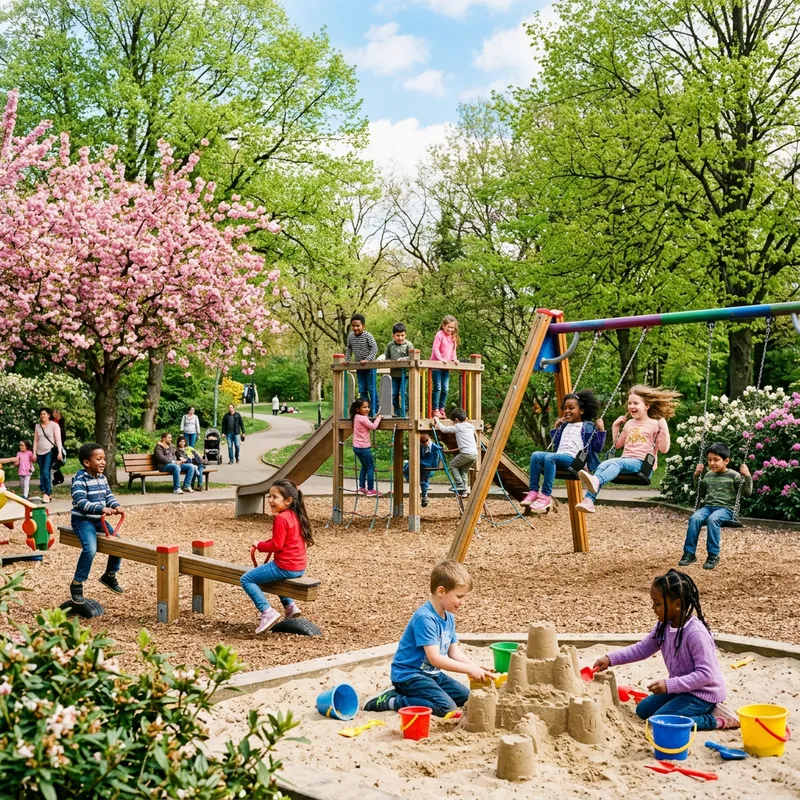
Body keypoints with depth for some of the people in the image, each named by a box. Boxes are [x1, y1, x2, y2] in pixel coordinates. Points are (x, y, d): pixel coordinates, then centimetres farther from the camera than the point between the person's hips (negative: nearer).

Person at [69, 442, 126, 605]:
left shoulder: (102, 478, 8)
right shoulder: (80, 479, -17)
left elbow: (108, 495, 9)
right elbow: (80, 502, -26)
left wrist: (116, 506, -13)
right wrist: (102, 509, -36)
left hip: (98, 520, 8)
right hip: (82, 520, -8)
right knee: (90, 548, -28)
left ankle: (109, 576, 28)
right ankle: (77, 584, -12)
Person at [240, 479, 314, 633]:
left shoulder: (281, 518, -17)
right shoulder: (295, 516, 11)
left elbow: (277, 545, -19)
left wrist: (259, 545, -3)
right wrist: (265, 543, 11)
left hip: (285, 567, -9)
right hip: (299, 567, 9)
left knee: (246, 579, -2)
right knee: (273, 575, 39)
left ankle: (267, 612, -10)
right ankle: (289, 606, 27)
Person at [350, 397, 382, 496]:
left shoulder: (356, 417, 8)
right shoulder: (363, 418, -18)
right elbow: (373, 426, -15)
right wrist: (378, 418, -3)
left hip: (356, 447, 9)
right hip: (364, 447, -9)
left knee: (364, 466, 21)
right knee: (371, 467, 0)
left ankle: (361, 488, 23)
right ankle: (370, 490, 0)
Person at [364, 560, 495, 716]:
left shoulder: (449, 617, 7)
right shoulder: (425, 618, -24)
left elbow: (455, 652, 8)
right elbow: (435, 658, -27)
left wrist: (476, 669, -8)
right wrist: (469, 669, -25)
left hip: (430, 673, 10)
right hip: (408, 674, -10)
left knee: (464, 696, 10)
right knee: (447, 707, -22)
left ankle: (409, 693, 10)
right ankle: (391, 700, -12)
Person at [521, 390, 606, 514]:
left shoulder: (588, 427, 7)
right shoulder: (564, 426, 26)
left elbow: (597, 448, 2)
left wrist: (601, 430, -7)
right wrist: (556, 428, 29)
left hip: (572, 458, -6)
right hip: (558, 455, 6)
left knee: (550, 457, -36)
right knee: (536, 455, -22)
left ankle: (546, 496, -36)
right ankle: (533, 491, -25)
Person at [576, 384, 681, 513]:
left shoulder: (655, 424, 5)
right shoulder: (629, 424, 22)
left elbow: (664, 449, -3)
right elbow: (617, 445, 30)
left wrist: (664, 428, -12)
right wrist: (615, 426, 21)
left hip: (642, 463, -5)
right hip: (625, 460, 5)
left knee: (617, 462, -36)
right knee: (603, 464, -26)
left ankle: (596, 481, -67)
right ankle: (588, 500, -43)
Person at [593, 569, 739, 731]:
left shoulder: (696, 632, -29)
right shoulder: (664, 626, -3)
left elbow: (705, 674, -29)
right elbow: (643, 648, 6)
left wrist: (669, 685, -32)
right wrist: (610, 659, -3)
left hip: (703, 692, -9)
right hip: (682, 688, 9)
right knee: (643, 710, 13)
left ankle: (715, 719, -6)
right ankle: (704, 711, 12)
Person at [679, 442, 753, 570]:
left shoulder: (734, 476, 2)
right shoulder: (708, 475, 17)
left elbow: (747, 493, 0)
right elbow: (700, 492, 31)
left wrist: (747, 476, -12)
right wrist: (696, 475, 20)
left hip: (725, 508, -4)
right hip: (708, 506, 4)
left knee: (712, 519, -37)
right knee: (694, 518, -28)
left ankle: (713, 555, -28)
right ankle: (689, 553, -24)